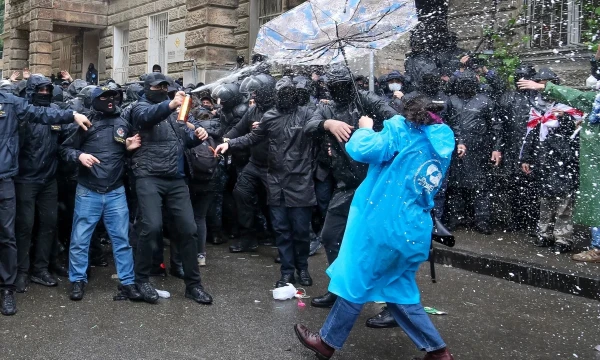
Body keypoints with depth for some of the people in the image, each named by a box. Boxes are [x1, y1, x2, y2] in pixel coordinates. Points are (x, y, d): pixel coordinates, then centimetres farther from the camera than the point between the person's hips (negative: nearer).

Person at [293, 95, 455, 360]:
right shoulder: (442, 145, 14)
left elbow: (361, 149, -19)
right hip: (414, 232, 7)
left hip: (385, 224, -7)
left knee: (355, 283, 7)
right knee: (399, 291, 19)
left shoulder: (403, 129, -7)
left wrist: (365, 128, 2)